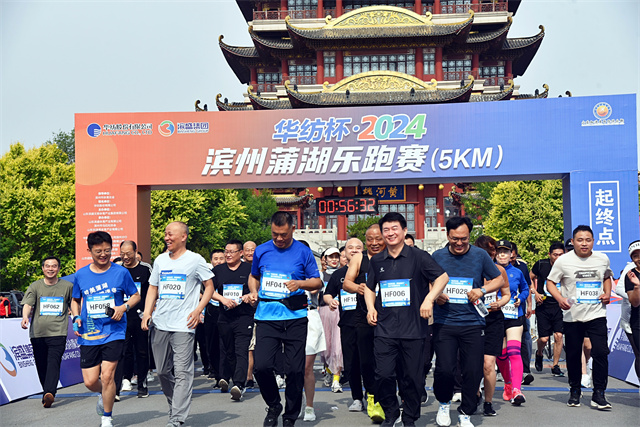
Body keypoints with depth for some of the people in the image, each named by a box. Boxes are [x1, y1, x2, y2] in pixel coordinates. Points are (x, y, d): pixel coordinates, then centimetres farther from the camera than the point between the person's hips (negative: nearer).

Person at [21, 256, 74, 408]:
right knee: (41, 365, 7)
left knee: (54, 362, -17)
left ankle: (49, 394, -27)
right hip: (37, 332, 2)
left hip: (58, 332, -2)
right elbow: (28, 304, -4)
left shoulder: (67, 286, 8)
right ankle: (47, 393, 23)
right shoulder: (35, 286, 8)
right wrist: (25, 317, -24)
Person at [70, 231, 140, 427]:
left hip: (114, 332, -2)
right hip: (89, 335, 3)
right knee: (90, 381, 2)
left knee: (107, 376, -10)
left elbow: (136, 295, 8)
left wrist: (124, 307, -10)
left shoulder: (121, 272, -1)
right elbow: (75, 300, 19)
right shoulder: (80, 275, 5)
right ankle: (104, 394, 39)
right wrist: (76, 317, 1)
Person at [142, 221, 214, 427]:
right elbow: (153, 288, 19)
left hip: (183, 325, -5)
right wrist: (147, 312, 5)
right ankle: (174, 407, 32)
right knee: (163, 371, 11)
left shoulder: (195, 260, -1)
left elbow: (209, 286, 3)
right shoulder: (160, 260, 14)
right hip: (159, 324, 5)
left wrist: (198, 310, -8)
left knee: (182, 373, -9)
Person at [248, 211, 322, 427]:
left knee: (295, 369, 1)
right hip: (266, 316, 1)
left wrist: (300, 283, -13)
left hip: (294, 318, -1)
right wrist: (254, 292, 5)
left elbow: (318, 282, 6)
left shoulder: (303, 251, 2)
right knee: (261, 366, -10)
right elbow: (254, 276, 25)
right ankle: (273, 405, 17)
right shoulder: (261, 251, 9)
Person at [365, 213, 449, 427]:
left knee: (412, 377, 4)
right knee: (383, 375, -3)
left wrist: (429, 299, -15)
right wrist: (371, 308, 8)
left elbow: (442, 277, -3)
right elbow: (370, 287, 24)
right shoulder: (377, 261, 11)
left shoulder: (418, 256, 0)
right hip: (384, 330, 2)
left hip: (413, 329, -2)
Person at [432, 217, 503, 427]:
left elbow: (498, 280, 11)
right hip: (444, 322, 0)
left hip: (472, 323, 1)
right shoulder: (437, 256, 5)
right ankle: (444, 404, 22)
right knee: (444, 369, -7)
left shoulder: (480, 255, 4)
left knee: (473, 372, 1)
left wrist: (482, 290, -8)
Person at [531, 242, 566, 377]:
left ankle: (555, 366, 8)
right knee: (543, 339, -2)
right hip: (543, 306, 0)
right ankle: (539, 354, 32)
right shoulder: (541, 265, -6)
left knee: (558, 335, -8)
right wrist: (535, 293, -3)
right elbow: (530, 278, 10)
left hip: (559, 306, 1)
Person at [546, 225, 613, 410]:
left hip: (597, 314, 1)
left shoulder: (602, 259, 5)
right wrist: (560, 298, -17)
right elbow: (550, 283, 0)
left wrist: (607, 293, 5)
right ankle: (575, 390, 27)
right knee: (573, 355, 8)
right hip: (572, 316, -1)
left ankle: (598, 394, -2)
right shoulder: (563, 261, -4)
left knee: (601, 352, -11)